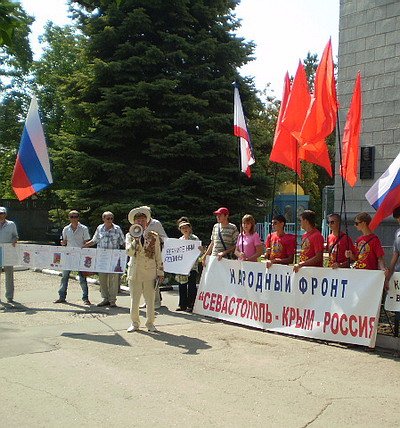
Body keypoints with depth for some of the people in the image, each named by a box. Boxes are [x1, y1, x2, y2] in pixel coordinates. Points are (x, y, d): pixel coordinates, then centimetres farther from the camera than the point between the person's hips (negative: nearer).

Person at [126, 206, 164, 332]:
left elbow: (158, 256, 6)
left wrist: (160, 272, 4)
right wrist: (137, 238, -21)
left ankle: (150, 323, 20)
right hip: (134, 273, 0)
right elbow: (129, 252, -13)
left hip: (150, 273, 0)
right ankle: (134, 323, 22)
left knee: (150, 300, 5)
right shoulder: (130, 236, 4)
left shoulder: (154, 236, 4)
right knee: (134, 300, 6)